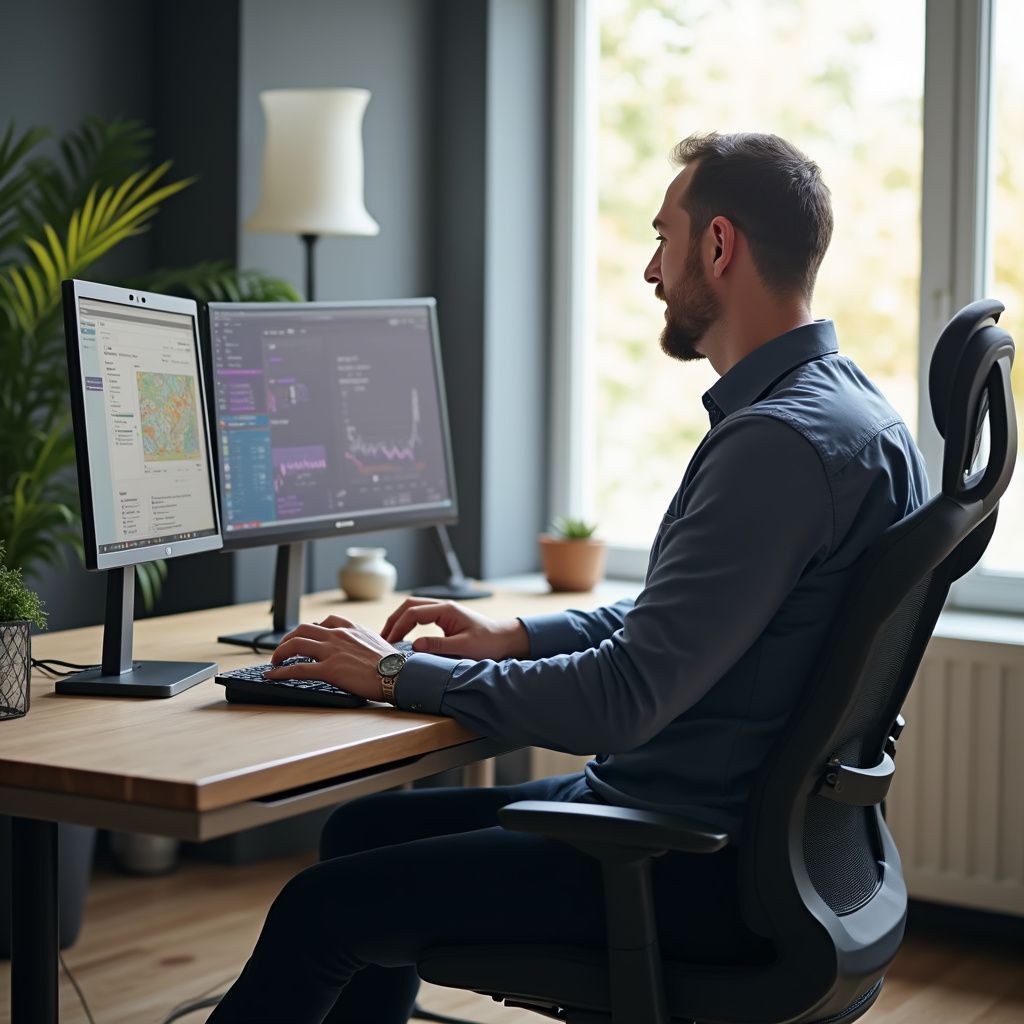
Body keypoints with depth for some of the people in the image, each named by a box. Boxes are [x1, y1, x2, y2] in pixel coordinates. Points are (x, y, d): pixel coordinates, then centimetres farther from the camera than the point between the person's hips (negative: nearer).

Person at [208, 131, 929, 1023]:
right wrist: (517, 636, 12)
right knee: (365, 829, 16)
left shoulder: (784, 440, -23)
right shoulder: (839, 408, 12)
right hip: (725, 821, 10)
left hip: (705, 872, -10)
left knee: (323, 910, -10)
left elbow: (623, 700, -26)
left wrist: (400, 674, -14)